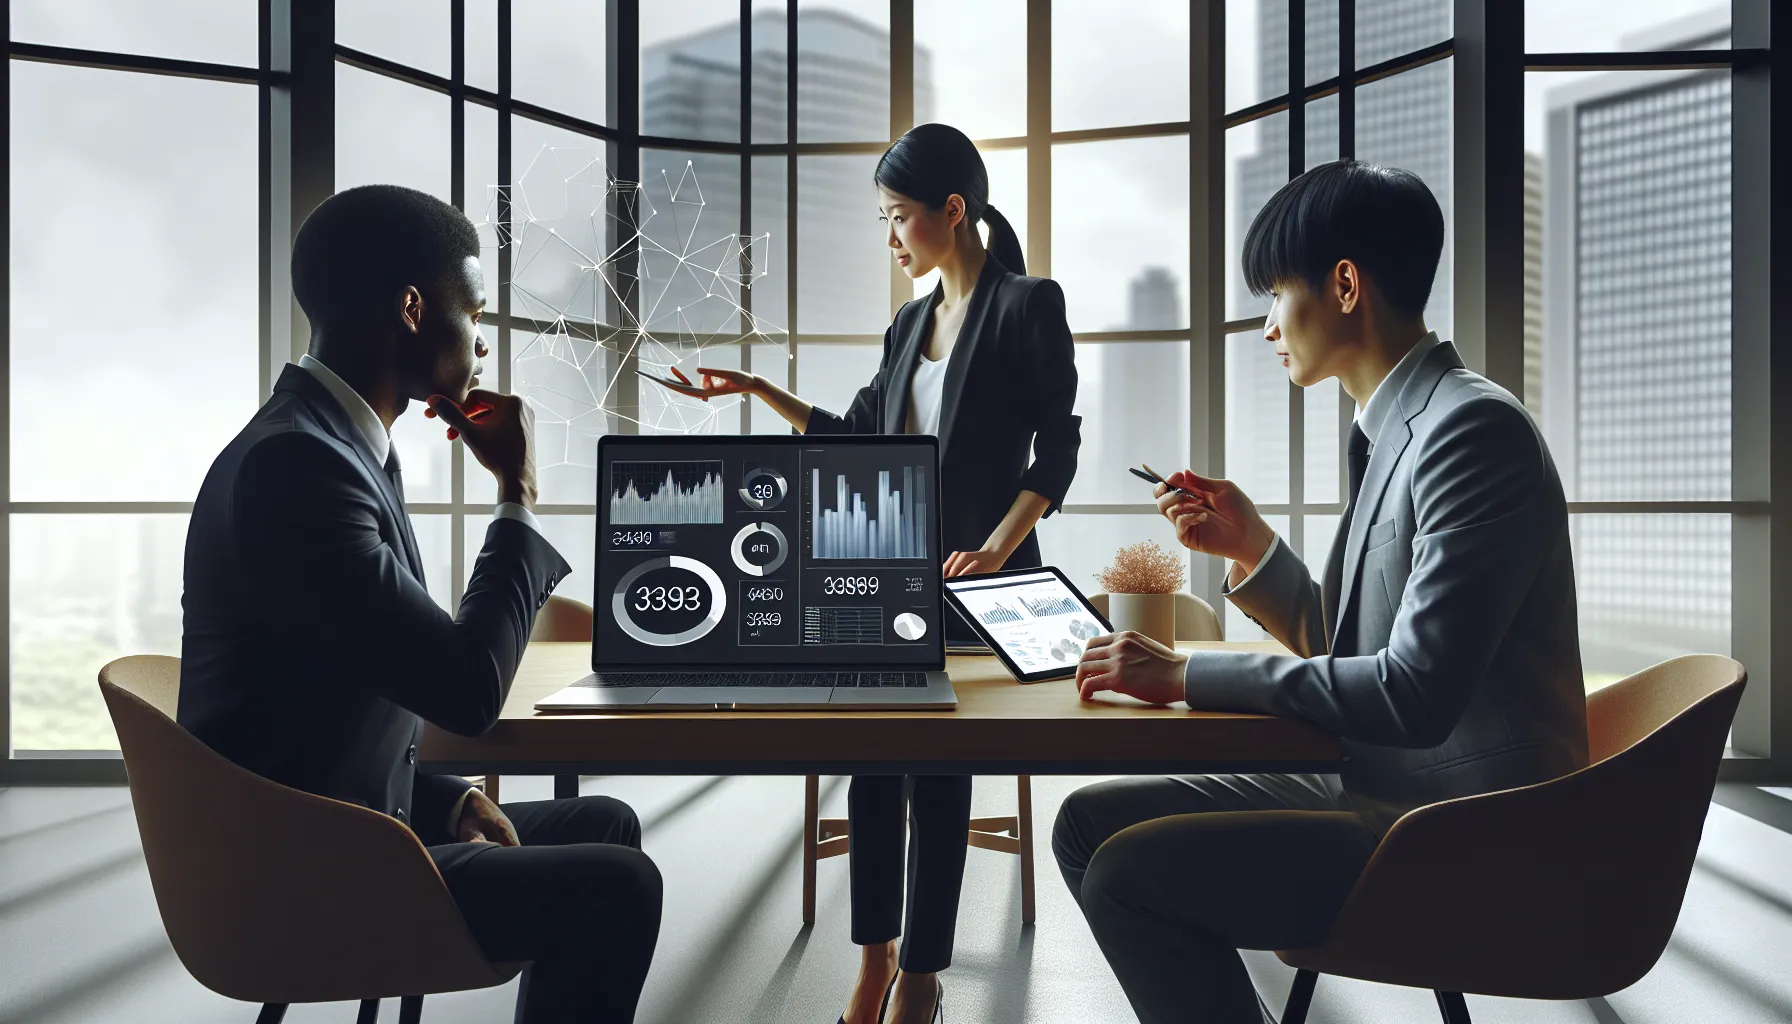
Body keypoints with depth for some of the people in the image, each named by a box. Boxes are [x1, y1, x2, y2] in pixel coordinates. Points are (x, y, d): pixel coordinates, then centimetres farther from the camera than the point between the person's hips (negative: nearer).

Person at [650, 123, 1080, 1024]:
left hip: (972, 575, -6)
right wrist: (756, 390, 18)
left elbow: (1056, 450, -8)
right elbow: (859, 435, 21)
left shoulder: (1027, 305, -4)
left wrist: (996, 547, -20)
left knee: (939, 763, -8)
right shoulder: (911, 322, 17)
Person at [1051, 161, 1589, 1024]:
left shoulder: (1473, 429, -18)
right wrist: (1251, 547, 4)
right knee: (1089, 823, 5)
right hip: (1382, 790, 9)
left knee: (1130, 871, -21)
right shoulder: (1393, 433, 12)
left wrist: (1187, 677, -19)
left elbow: (1414, 694, -25)